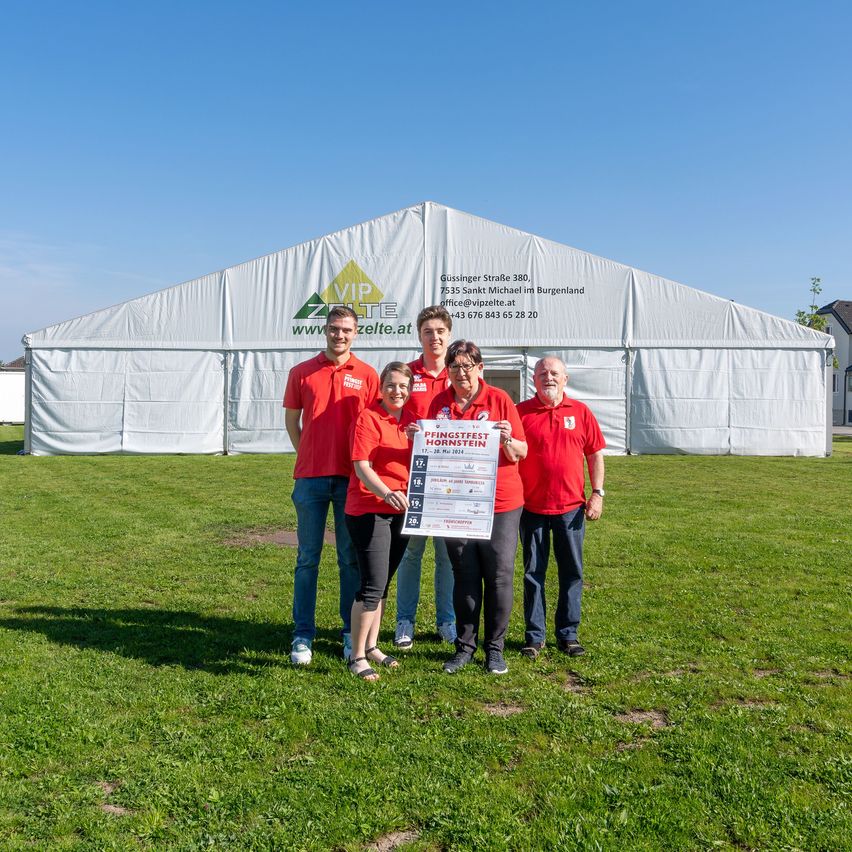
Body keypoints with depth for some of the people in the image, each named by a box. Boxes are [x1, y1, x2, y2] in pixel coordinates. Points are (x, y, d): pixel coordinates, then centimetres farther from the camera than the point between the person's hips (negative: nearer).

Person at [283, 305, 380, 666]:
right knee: (307, 558, 5)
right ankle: (303, 636, 13)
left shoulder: (367, 375, 4)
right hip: (310, 478, 0)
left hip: (352, 477, 0)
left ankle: (352, 633, 19)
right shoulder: (301, 373, 5)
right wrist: (309, 459, 8)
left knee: (351, 558, 8)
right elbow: (292, 421, 12)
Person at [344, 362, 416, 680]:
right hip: (369, 510, -7)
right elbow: (361, 466, -16)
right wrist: (386, 493, -32)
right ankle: (357, 657, 6)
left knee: (383, 582, 15)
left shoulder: (411, 419, 11)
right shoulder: (368, 418, -10)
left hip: (401, 511, 7)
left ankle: (371, 646, 29)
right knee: (373, 585, -7)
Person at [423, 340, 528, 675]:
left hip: (500, 502, -2)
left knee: (499, 575, 3)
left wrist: (507, 439, -23)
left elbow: (521, 453, -2)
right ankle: (465, 647, 21)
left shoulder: (499, 399, -3)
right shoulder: (439, 403, 5)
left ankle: (495, 648, 17)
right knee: (464, 577, 9)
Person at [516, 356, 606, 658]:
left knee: (572, 572, 9)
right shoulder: (520, 412, -1)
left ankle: (568, 634, 22)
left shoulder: (580, 412, 4)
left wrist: (597, 492, 1)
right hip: (532, 507, -1)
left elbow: (595, 454, 8)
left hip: (571, 506, 2)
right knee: (533, 573, 7)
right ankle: (534, 636, 18)